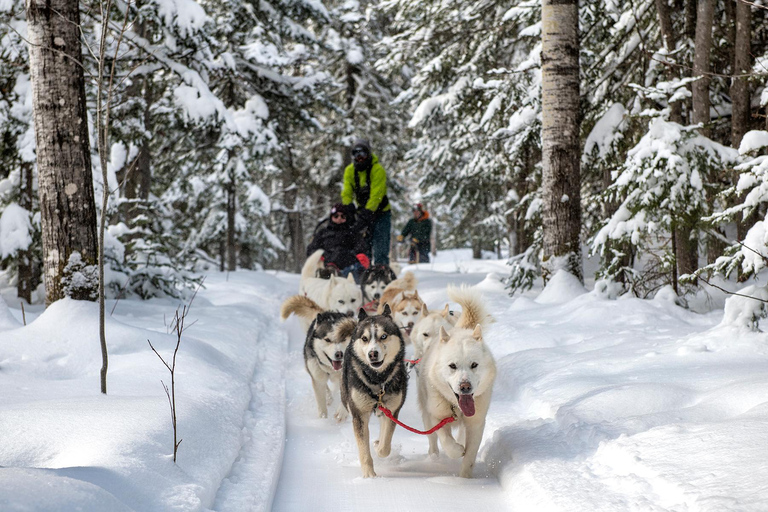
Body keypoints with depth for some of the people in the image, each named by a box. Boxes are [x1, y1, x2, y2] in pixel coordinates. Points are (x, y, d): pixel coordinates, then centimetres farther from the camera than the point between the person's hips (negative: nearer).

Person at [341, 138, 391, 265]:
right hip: (363, 212, 5)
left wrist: (365, 215, -32)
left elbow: (376, 196, -25)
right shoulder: (350, 171, 0)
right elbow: (346, 194, -3)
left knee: (380, 249, -12)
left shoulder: (378, 170, -17)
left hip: (380, 212, -5)